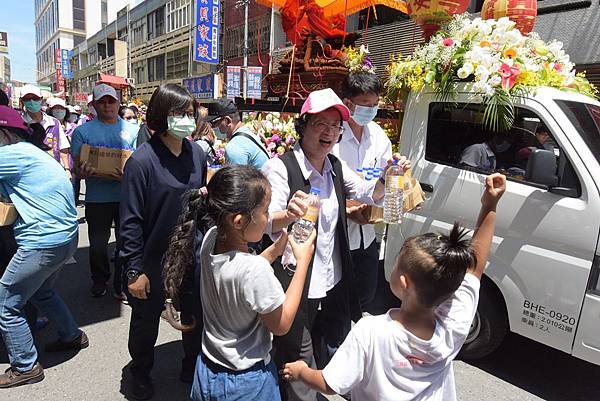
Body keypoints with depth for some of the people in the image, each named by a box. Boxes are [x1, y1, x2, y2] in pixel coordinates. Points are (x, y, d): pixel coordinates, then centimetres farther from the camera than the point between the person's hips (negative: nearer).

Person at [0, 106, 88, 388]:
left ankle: (25, 368, 18)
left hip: (43, 243, -10)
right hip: (66, 236, 10)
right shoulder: (30, 151, 14)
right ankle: (72, 336, 40)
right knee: (41, 292, 28)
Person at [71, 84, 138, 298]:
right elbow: (77, 165, 2)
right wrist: (82, 172, -23)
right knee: (98, 244, 11)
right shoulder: (82, 131, 4)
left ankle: (122, 284, 23)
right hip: (97, 198, 0)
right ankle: (99, 281, 34)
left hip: (127, 196, 0)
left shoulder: (132, 130, 6)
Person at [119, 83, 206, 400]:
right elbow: (131, 221, -15)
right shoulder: (142, 160, -18)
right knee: (146, 323, 18)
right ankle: (141, 375, 45)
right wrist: (134, 270, -14)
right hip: (152, 263, -4)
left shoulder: (197, 155, -3)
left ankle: (193, 367, 45)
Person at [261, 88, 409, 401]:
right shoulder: (281, 167, -18)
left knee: (328, 357, 27)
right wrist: (288, 214, -50)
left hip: (333, 283, 7)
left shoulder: (336, 167, 4)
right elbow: (265, 224, -27)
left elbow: (370, 193, 14)